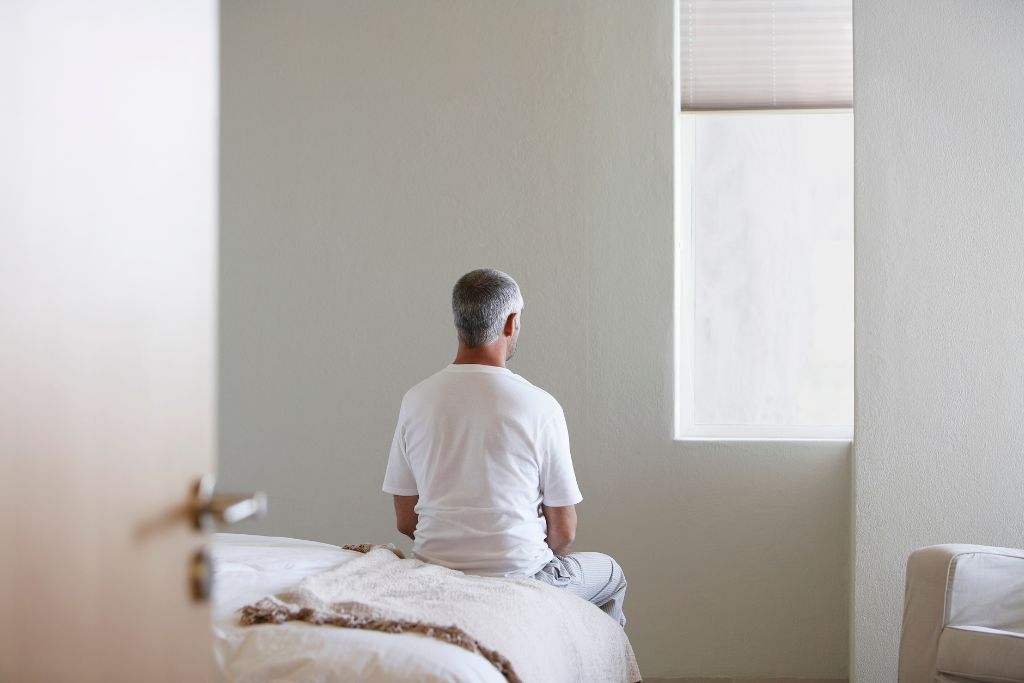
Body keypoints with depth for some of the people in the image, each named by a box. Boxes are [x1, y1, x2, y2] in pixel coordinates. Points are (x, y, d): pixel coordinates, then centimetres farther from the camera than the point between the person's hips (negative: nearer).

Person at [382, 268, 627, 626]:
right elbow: (563, 531, -8)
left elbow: (405, 521, 2)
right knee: (611, 574, 29)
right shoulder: (539, 407, -15)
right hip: (519, 575, -4)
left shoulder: (416, 399, -5)